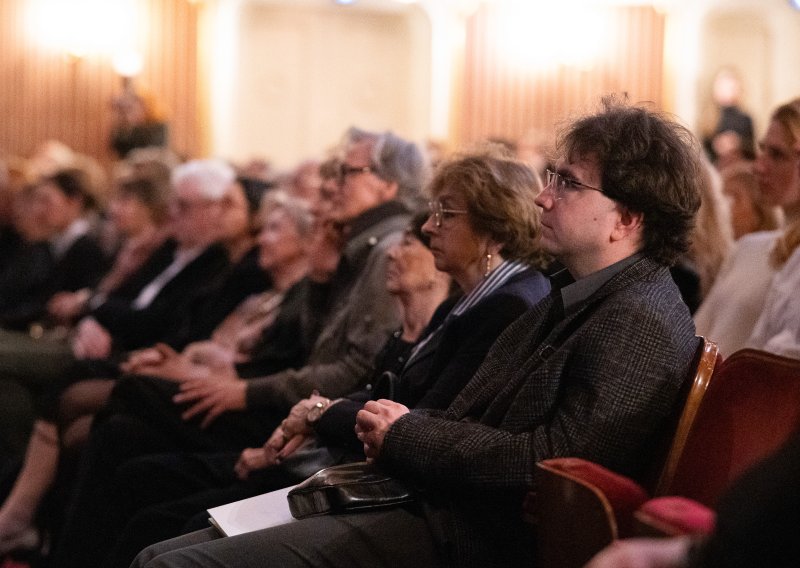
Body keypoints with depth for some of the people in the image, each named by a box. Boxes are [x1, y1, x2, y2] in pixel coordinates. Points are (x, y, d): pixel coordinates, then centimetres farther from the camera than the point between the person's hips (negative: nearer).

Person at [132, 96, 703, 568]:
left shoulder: (643, 326, -14)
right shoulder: (574, 300, 18)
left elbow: (548, 460, -23)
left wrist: (406, 436, -10)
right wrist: (395, 426, 1)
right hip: (423, 501, 10)